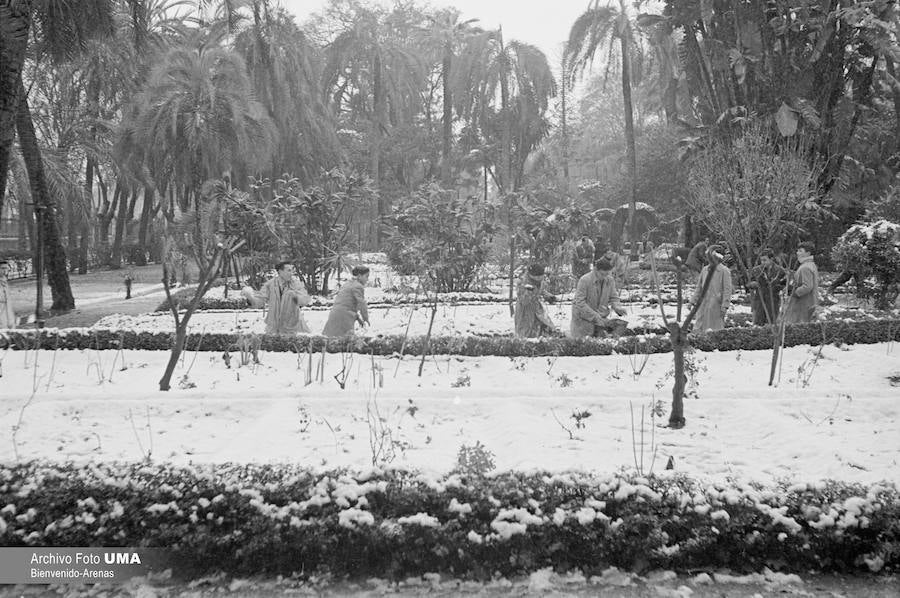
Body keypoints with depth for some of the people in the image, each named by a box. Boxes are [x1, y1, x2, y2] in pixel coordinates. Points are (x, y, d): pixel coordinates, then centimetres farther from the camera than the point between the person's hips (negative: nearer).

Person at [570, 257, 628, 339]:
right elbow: (580, 303, -22)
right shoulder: (584, 280, -19)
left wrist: (618, 308, -19)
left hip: (600, 316, 5)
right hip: (583, 316, -5)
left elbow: (613, 298, 3)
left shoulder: (610, 280, -6)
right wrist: (596, 317, -25)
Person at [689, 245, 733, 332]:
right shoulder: (705, 269, 12)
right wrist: (693, 301, 12)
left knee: (715, 329, -2)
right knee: (699, 328, 3)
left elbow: (727, 289, -8)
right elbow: (699, 286, 17)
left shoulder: (724, 270, -5)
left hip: (716, 304, -5)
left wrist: (725, 306, -14)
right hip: (703, 304, 5)